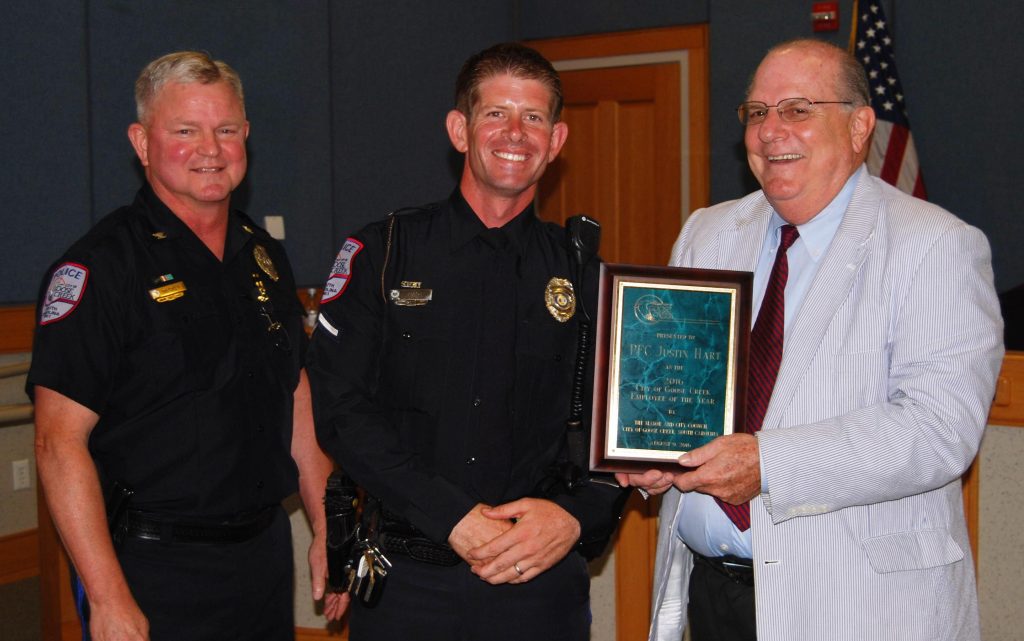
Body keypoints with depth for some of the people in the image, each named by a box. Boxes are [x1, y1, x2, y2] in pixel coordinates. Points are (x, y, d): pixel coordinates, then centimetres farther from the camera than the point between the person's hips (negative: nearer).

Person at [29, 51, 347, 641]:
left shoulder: (266, 256, 7)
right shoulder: (99, 265, -13)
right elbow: (60, 441, -17)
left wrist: (326, 531, 11)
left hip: (266, 551, 6)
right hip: (154, 570, -6)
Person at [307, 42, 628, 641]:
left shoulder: (582, 271, 5)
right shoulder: (382, 252, 1)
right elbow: (341, 407, -7)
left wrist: (574, 515, -14)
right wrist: (454, 519, -15)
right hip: (407, 580, -1)